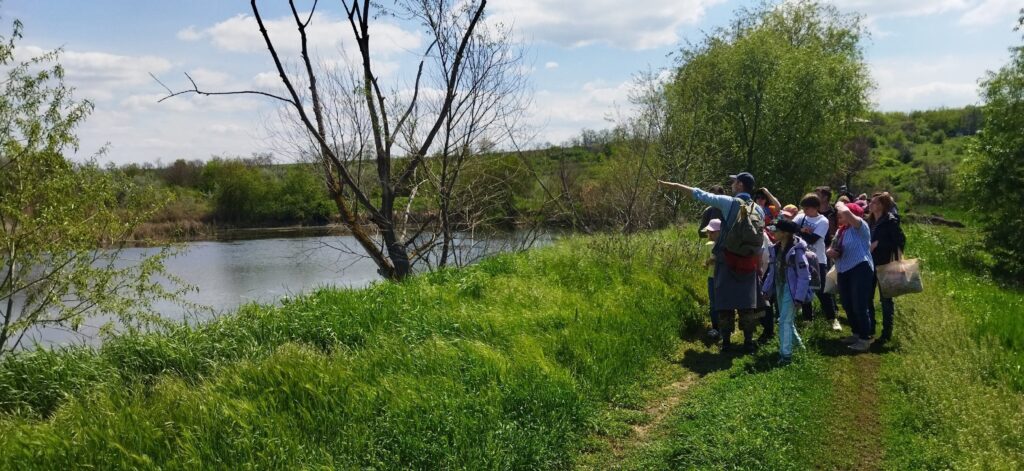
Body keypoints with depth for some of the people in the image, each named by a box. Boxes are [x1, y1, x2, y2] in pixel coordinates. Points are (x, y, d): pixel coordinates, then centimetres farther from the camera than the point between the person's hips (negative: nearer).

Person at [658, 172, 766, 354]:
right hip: (749, 264, 3)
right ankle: (748, 341, 9)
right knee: (747, 303, 8)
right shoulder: (759, 210, 6)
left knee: (725, 302, 3)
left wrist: (675, 185, 6)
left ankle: (726, 341, 6)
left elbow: (701, 195, -2)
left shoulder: (729, 203, -7)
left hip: (727, 262, -3)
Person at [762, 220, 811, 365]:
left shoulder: (797, 251, -18)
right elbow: (772, 271, 14)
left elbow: (804, 276, -18)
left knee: (785, 321, -9)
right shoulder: (776, 249, 5)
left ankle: (786, 354, -2)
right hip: (780, 288, 8)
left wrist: (799, 297, -22)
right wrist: (765, 289, 12)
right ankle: (798, 344, 39)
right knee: (787, 320, 19)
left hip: (791, 289, -8)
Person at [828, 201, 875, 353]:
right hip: (843, 272, 9)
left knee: (859, 306, -8)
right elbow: (833, 249, 23)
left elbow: (846, 212, -30)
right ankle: (857, 333, 29)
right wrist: (830, 251, -2)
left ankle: (865, 339, 1)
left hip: (860, 270, -9)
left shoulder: (861, 226, -10)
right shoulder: (841, 231, 15)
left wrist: (840, 204, -8)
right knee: (847, 305, 14)